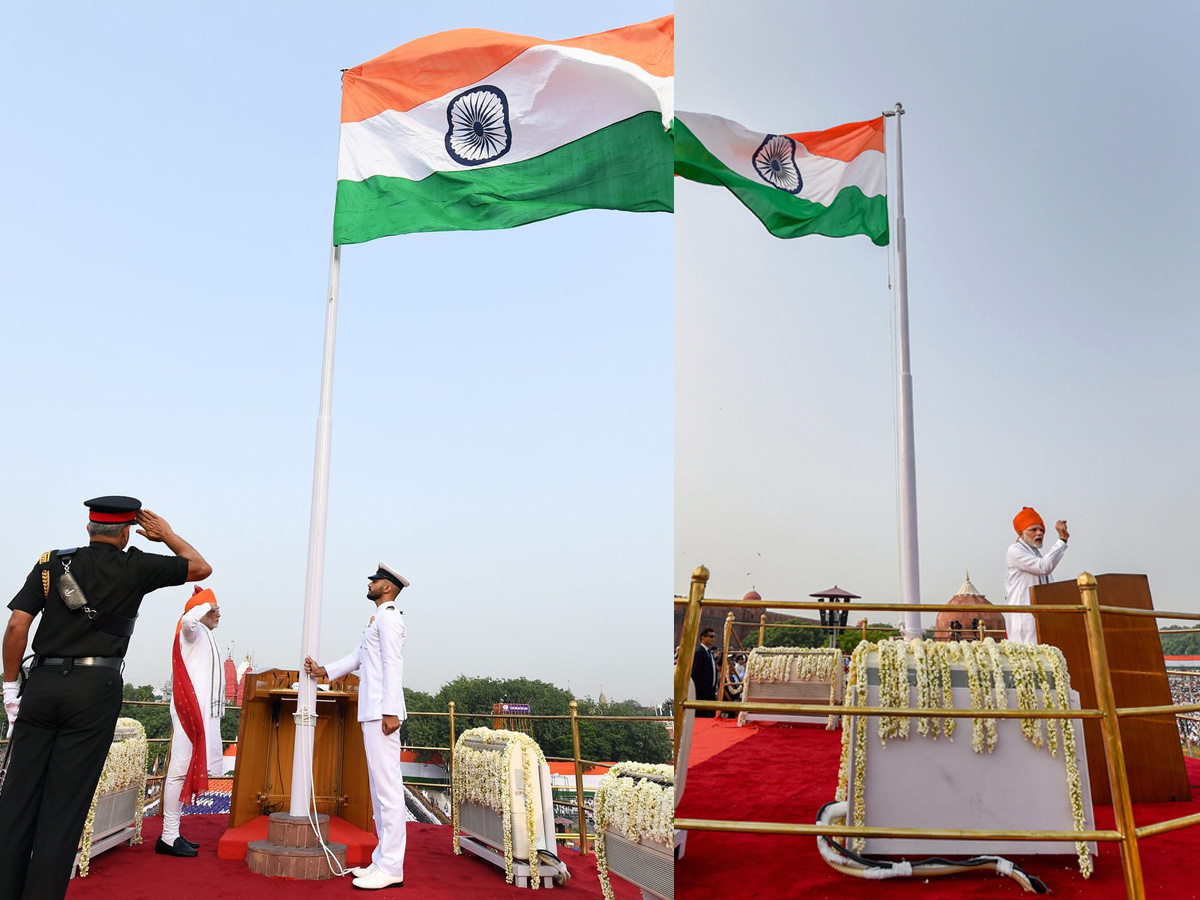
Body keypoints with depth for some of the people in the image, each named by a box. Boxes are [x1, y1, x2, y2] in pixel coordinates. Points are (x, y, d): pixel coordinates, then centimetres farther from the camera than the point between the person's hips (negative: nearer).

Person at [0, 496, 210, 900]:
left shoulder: (52, 562, 8)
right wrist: (165, 533, 22)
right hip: (95, 689, -3)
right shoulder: (136, 567, 1)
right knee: (65, 803, 1)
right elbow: (201, 568, 11)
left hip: (41, 684, 3)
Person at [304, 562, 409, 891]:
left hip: (382, 713, -11)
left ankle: (391, 868, -9)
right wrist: (324, 671, 13)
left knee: (387, 786, -10)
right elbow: (356, 657, 24)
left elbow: (393, 664, -16)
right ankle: (382, 861, 18)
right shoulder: (377, 619, 23)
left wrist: (391, 711, -21)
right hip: (371, 713, 11)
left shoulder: (388, 617, -8)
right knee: (379, 786, 12)